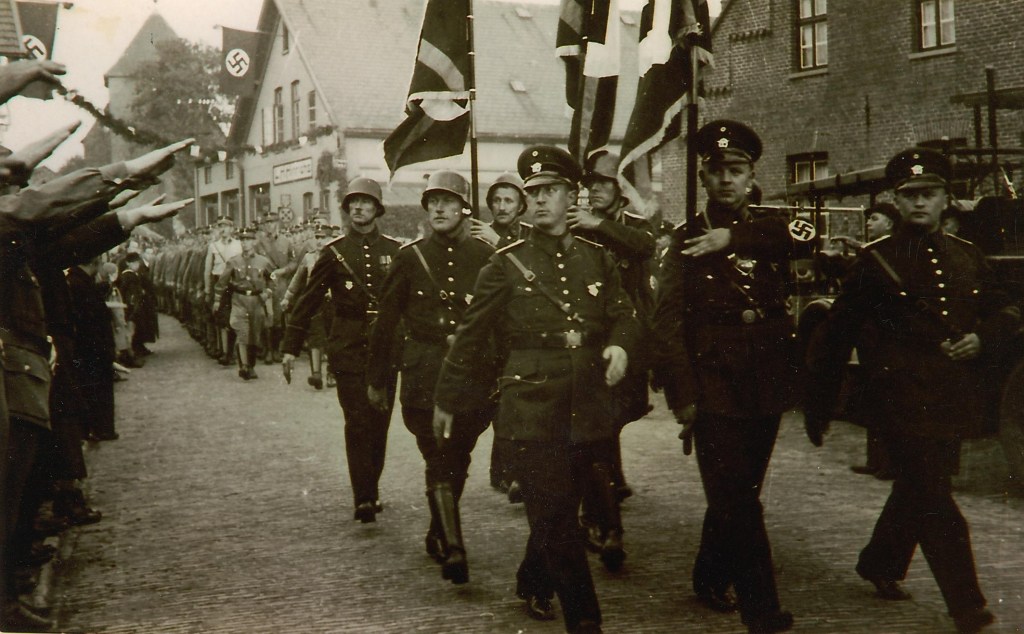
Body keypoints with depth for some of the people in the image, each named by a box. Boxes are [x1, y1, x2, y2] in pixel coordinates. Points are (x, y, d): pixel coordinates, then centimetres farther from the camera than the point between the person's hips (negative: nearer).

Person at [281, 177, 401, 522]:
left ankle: (373, 490, 23)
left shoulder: (394, 251, 6)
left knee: (379, 422, 8)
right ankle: (363, 499, -8)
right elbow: (308, 300, 4)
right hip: (347, 349, -2)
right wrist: (291, 346, 2)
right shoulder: (334, 252, 2)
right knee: (357, 422, -9)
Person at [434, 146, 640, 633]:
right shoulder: (507, 264, -1)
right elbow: (471, 336, 4)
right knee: (556, 517, -5)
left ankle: (533, 584, 38)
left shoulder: (597, 259, 8)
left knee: (558, 509, 14)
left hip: (586, 409, 4)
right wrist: (447, 401, 9)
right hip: (533, 408, -4)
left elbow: (624, 314, 13)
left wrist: (619, 345, -11)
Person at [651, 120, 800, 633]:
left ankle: (711, 582, 33)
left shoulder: (768, 233, 10)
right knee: (735, 501, -6)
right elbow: (668, 322, -5)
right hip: (715, 391, -4)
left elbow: (805, 234, -14)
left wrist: (734, 237, -20)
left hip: (766, 392, 4)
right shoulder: (687, 240, 0)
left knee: (737, 495, 14)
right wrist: (682, 396, -11)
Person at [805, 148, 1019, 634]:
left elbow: (1006, 312, 17)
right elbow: (836, 335, -2)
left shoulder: (966, 256, 10)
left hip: (953, 400, 5)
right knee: (933, 500, -6)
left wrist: (982, 339, -7)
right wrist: (818, 407, -1)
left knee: (917, 489, 18)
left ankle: (880, 564, 40)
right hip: (903, 397, -5)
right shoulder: (876, 260, -4)